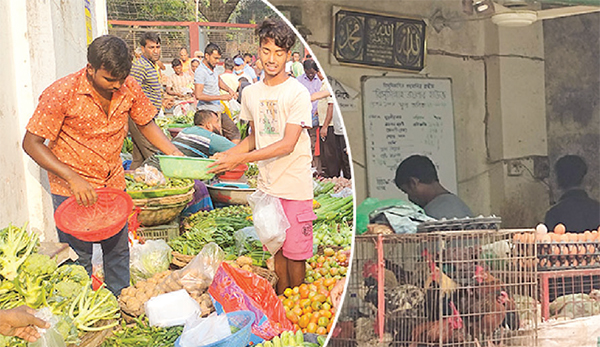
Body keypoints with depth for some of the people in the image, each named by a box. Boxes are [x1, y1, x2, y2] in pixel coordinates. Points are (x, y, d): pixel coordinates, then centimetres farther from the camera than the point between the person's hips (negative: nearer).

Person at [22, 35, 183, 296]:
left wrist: (173, 153, -8)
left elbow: (146, 123, 9)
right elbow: (32, 143, -19)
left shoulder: (128, 88, -9)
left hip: (113, 183, 5)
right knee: (78, 257, 0)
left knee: (118, 249, 14)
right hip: (72, 188, -5)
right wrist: (73, 178, -28)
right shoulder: (62, 93, -22)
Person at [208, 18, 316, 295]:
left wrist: (240, 159, -21)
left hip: (294, 187, -5)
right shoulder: (251, 93, 7)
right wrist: (225, 156, 3)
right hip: (267, 185, 5)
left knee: (294, 253, 0)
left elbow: (287, 145, -18)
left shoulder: (297, 93, -12)